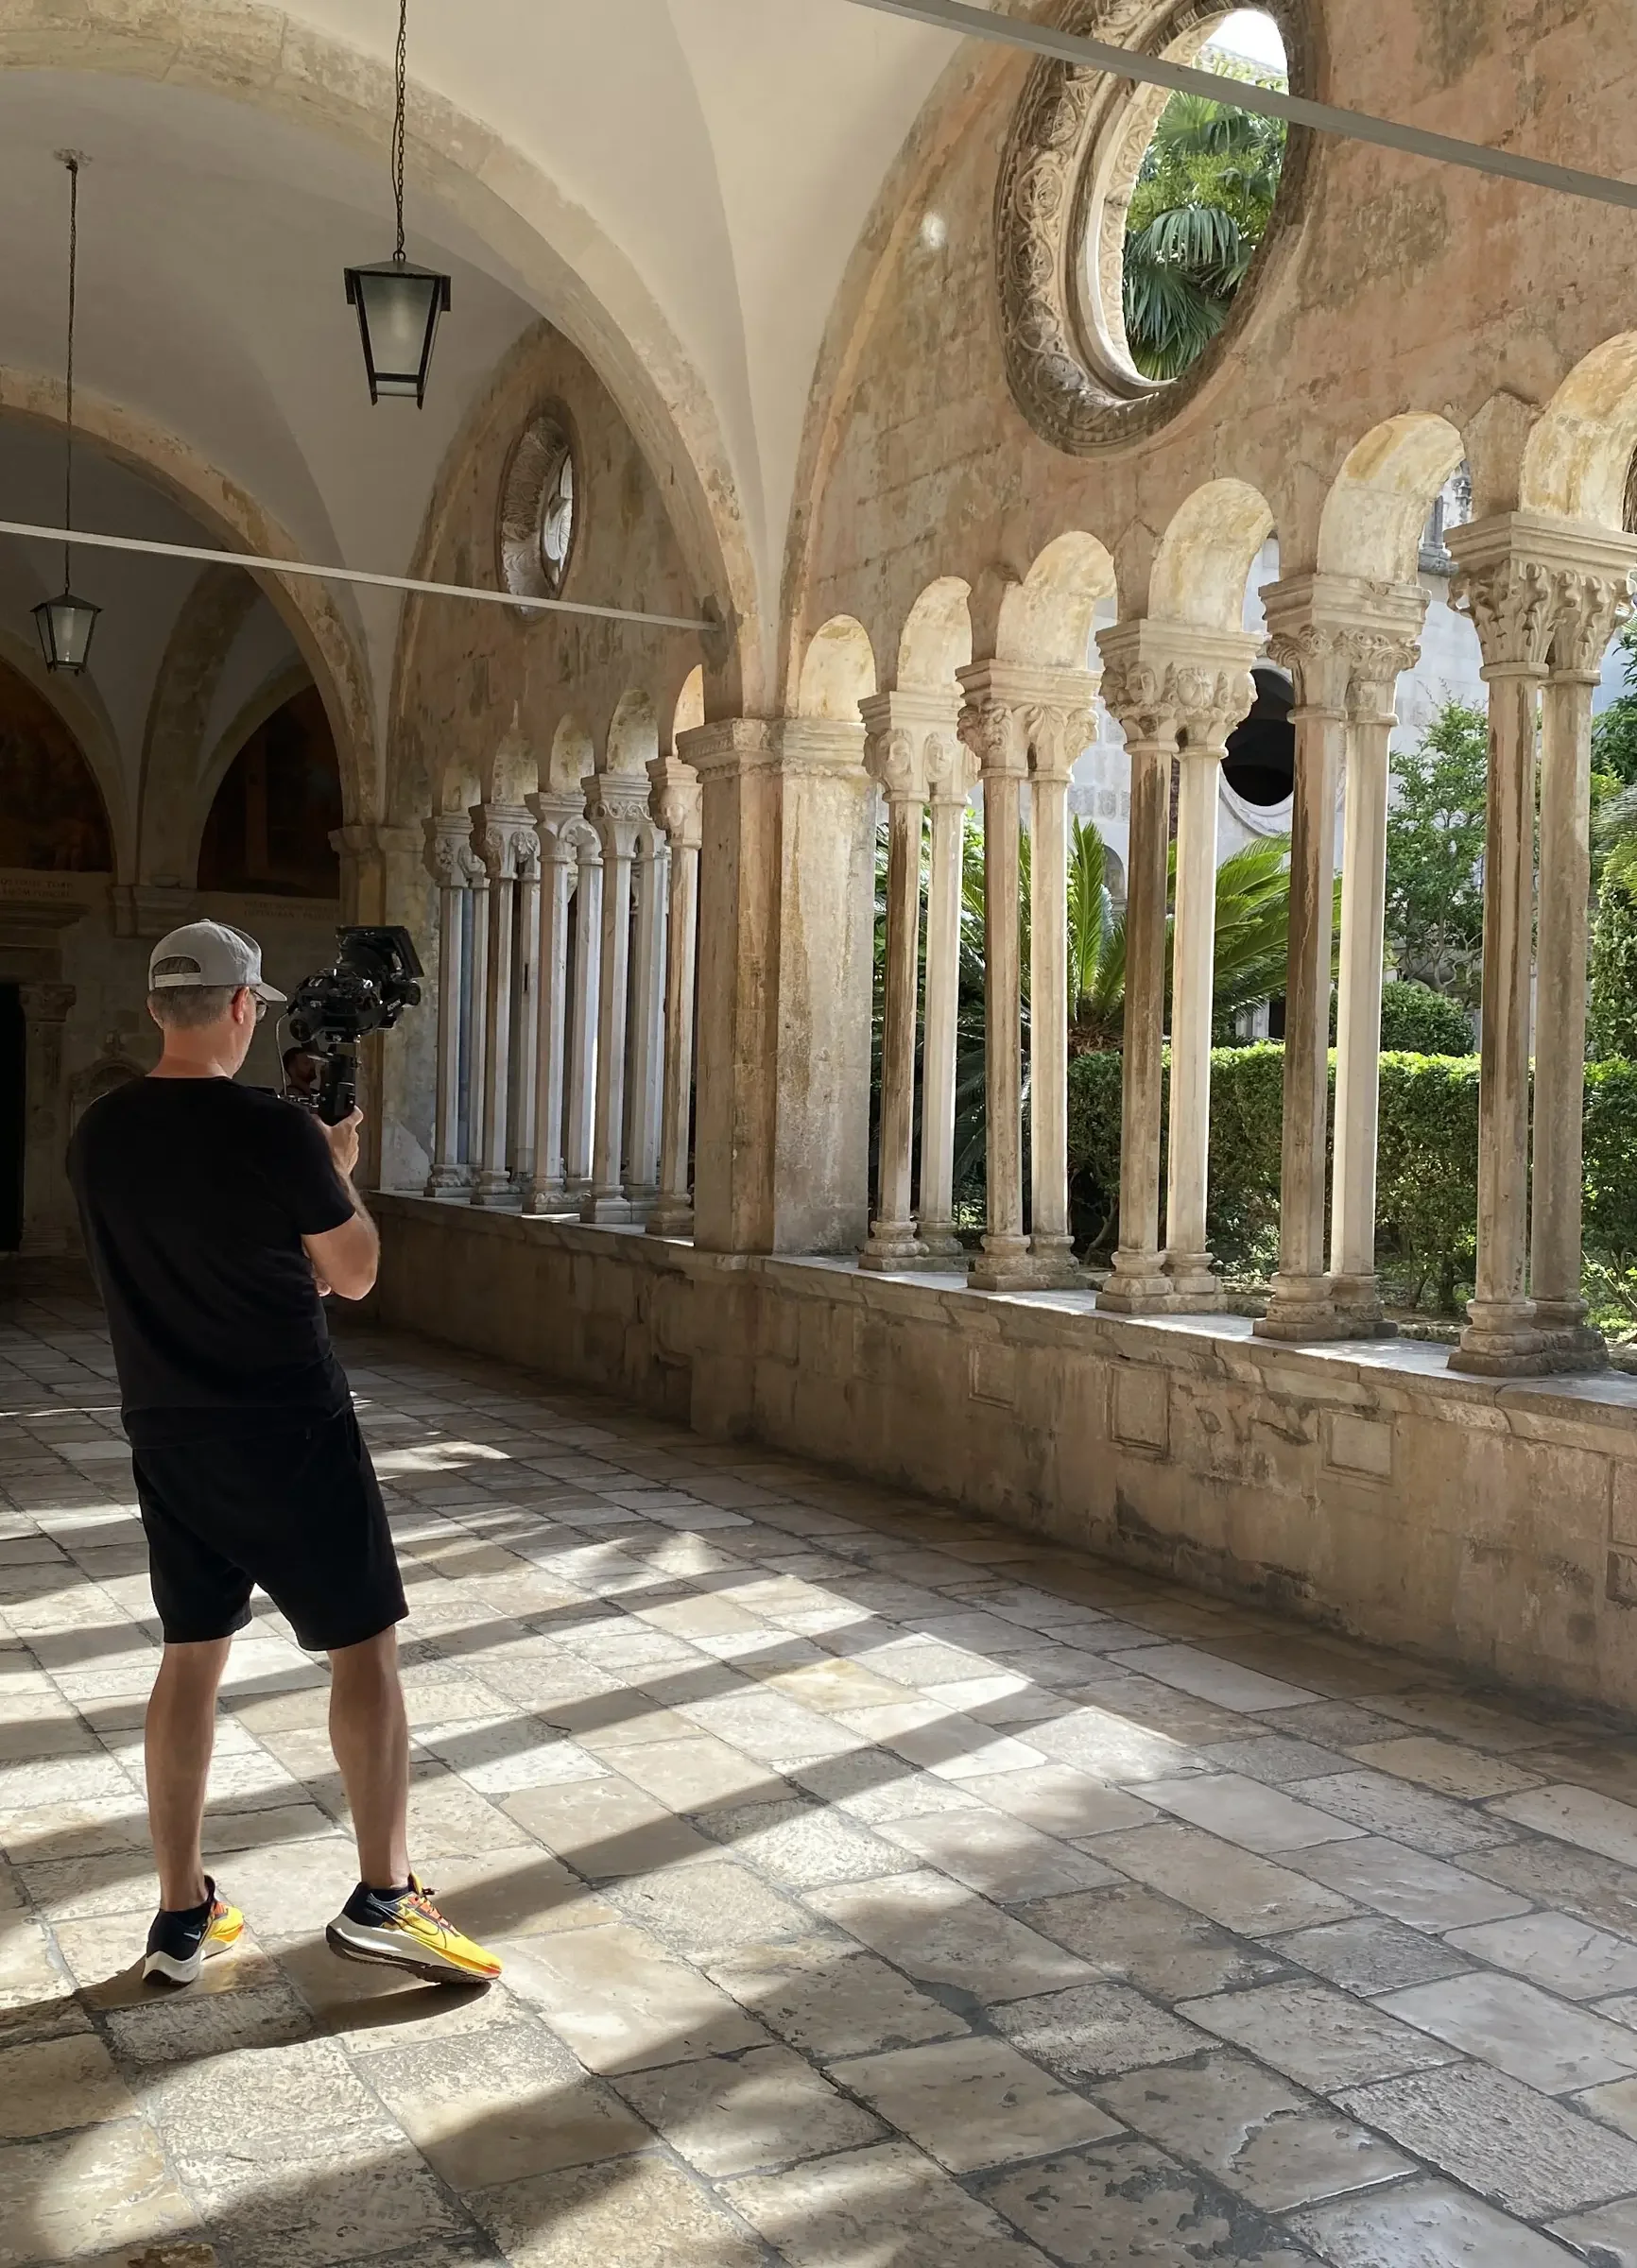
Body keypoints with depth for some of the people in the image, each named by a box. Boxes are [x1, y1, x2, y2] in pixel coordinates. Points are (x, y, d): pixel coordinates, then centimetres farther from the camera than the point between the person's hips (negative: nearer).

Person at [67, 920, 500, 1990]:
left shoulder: (99, 1135, 2)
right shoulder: (276, 1130, -17)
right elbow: (353, 1273, -7)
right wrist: (340, 1171, 9)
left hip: (167, 1436, 6)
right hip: (290, 1434, -6)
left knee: (192, 1656, 14)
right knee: (365, 1647, 5)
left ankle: (183, 1913, 20)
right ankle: (383, 1897, 7)